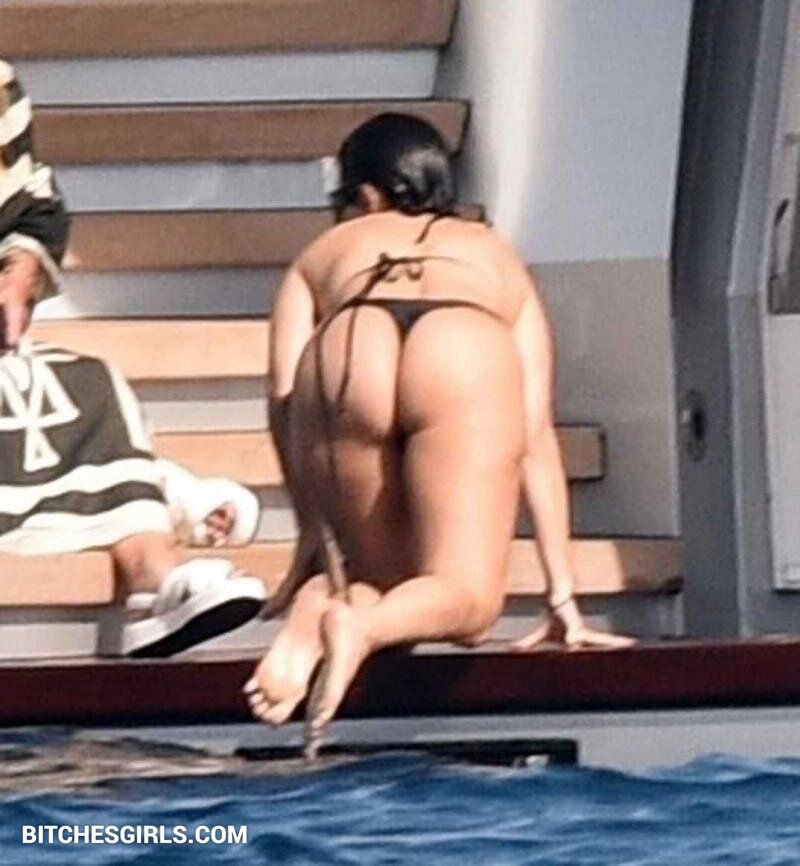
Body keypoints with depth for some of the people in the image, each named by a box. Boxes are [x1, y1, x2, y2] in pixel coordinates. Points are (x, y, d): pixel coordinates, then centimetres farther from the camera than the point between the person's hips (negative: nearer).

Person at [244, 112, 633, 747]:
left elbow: (284, 393, 20)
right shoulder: (497, 255, 40)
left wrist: (313, 527, 25)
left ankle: (323, 602, -13)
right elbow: (538, 434, 31)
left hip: (349, 354, 1)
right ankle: (363, 626, -28)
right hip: (467, 355, -1)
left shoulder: (325, 251, 39)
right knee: (465, 603, 3)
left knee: (385, 577, 20)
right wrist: (561, 596, 28)